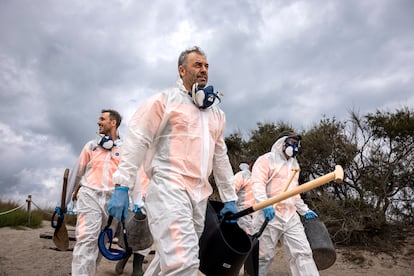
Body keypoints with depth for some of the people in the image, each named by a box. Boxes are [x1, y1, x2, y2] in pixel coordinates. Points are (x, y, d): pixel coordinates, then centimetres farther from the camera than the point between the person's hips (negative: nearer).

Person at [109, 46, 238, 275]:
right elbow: (137, 141, -3)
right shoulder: (164, 99, 3)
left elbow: (221, 157, 23)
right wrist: (122, 185, -11)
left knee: (172, 258, 13)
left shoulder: (216, 111, 21)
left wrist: (229, 198, 20)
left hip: (200, 194, 7)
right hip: (168, 186, -6)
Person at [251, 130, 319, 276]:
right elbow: (258, 184, -15)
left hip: (291, 217, 7)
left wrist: (304, 210, 26)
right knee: (263, 256, -2)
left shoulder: (294, 164, 23)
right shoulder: (266, 160, -2)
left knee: (303, 253, 1)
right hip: (270, 216, -7)